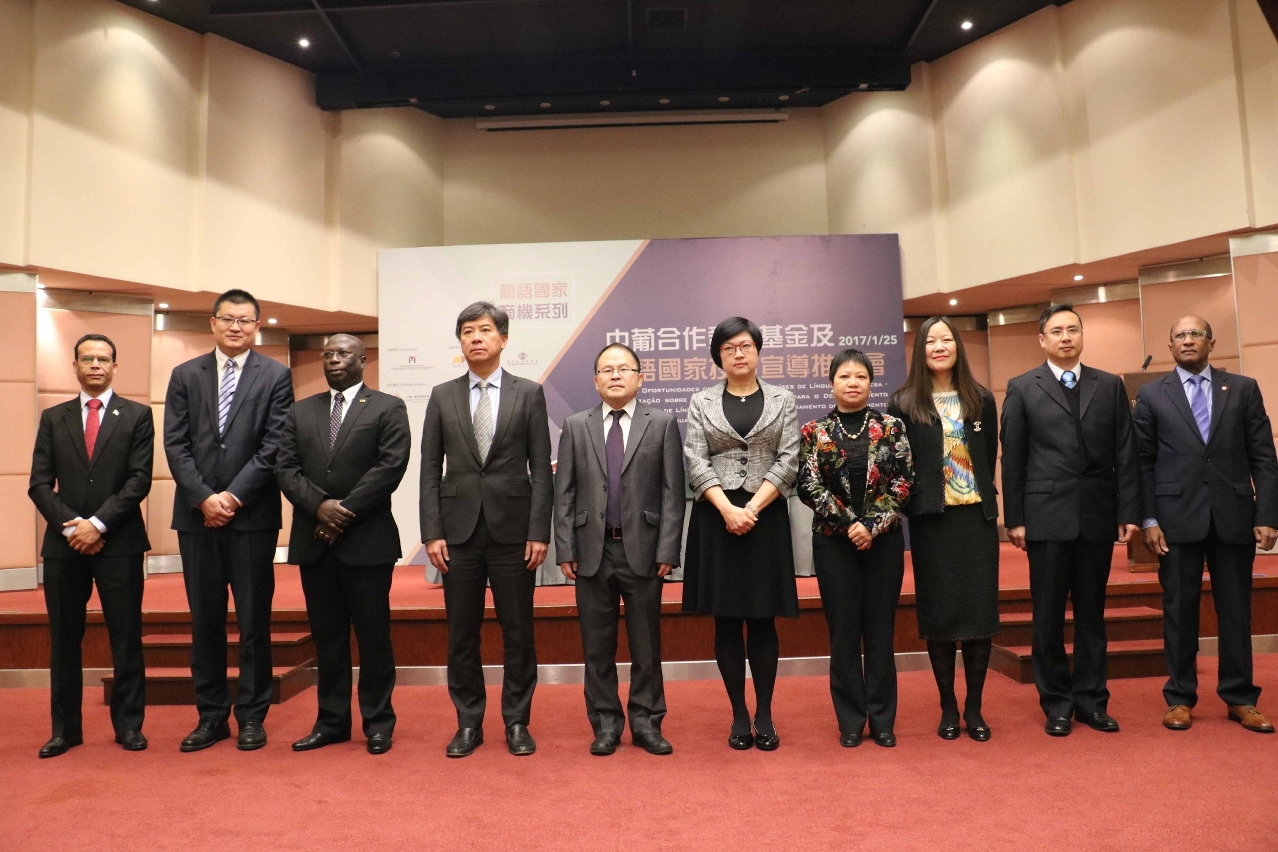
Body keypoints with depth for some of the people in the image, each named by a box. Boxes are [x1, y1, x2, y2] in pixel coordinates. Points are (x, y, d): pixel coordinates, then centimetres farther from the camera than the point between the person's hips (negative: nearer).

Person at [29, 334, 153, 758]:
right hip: (64, 543, 2)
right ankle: (65, 727, 20)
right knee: (64, 638, 9)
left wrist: (98, 523, -13)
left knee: (126, 637, 2)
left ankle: (128, 724, 13)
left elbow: (140, 480, -5)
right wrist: (70, 526, -9)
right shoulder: (53, 418, 11)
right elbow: (39, 484, 5)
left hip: (119, 543, -2)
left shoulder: (137, 415, 4)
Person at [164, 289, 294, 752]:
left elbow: (274, 445, -6)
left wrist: (233, 496, -12)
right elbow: (175, 445, 3)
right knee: (205, 620, 10)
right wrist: (204, 498, -9)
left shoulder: (276, 376, 1)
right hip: (196, 513, 3)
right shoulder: (185, 375, 10)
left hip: (252, 514, -3)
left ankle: (252, 716, 16)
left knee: (254, 620, 4)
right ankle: (211, 715, 22)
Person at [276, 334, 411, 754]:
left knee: (373, 635, 4)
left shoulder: (388, 408, 1)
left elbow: (391, 466, -10)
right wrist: (320, 506, -11)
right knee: (327, 636, 11)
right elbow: (285, 468, 6)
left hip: (368, 540, -4)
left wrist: (346, 511, -14)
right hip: (314, 541, 4)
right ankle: (332, 721, 23)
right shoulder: (301, 412, 15)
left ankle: (378, 722, 16)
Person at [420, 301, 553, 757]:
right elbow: (430, 469, 5)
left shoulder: (529, 393, 3)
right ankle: (468, 723, 24)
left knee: (518, 632, 6)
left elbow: (541, 468, -1)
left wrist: (539, 531, -7)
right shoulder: (442, 396, 8)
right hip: (459, 530, 2)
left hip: (513, 530, -1)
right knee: (462, 634, 9)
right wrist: (432, 532, -2)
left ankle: (517, 722, 21)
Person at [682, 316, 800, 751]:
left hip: (766, 515, 0)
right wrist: (727, 510, -15)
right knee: (726, 621, 4)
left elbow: (788, 461, -2)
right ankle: (739, 715, 16)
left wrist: (752, 509, -13)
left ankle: (765, 715, 17)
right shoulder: (701, 402, 6)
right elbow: (696, 461, -3)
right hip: (716, 516, 0)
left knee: (762, 619, 4)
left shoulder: (783, 400, 7)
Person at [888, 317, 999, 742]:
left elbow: (990, 459, 11)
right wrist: (915, 500, -6)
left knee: (980, 610, 4)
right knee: (938, 613, 5)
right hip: (931, 520, -2)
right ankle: (948, 707, 18)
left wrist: (985, 499, 5)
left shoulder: (981, 400, 7)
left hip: (977, 517, 2)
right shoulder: (903, 404, 0)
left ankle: (974, 707, 18)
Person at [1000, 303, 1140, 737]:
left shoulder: (1110, 385, 9)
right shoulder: (1022, 388, 2)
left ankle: (1091, 699, 24)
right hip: (1046, 517, -2)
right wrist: (1014, 518, -4)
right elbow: (1012, 458, -1)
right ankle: (1057, 702, 18)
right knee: (1048, 616, 5)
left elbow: (1126, 454, 6)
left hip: (1098, 516, 2)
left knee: (1092, 612, 11)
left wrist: (1129, 511, 0)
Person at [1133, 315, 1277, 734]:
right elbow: (1143, 462, 2)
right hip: (1178, 517, -1)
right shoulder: (1151, 395, 5)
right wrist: (1148, 519, -6)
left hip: (1234, 514, 1)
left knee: (1235, 608, 9)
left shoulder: (1243, 389, 8)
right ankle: (1180, 697, 15)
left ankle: (1240, 698, 21)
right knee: (1179, 609, 5)